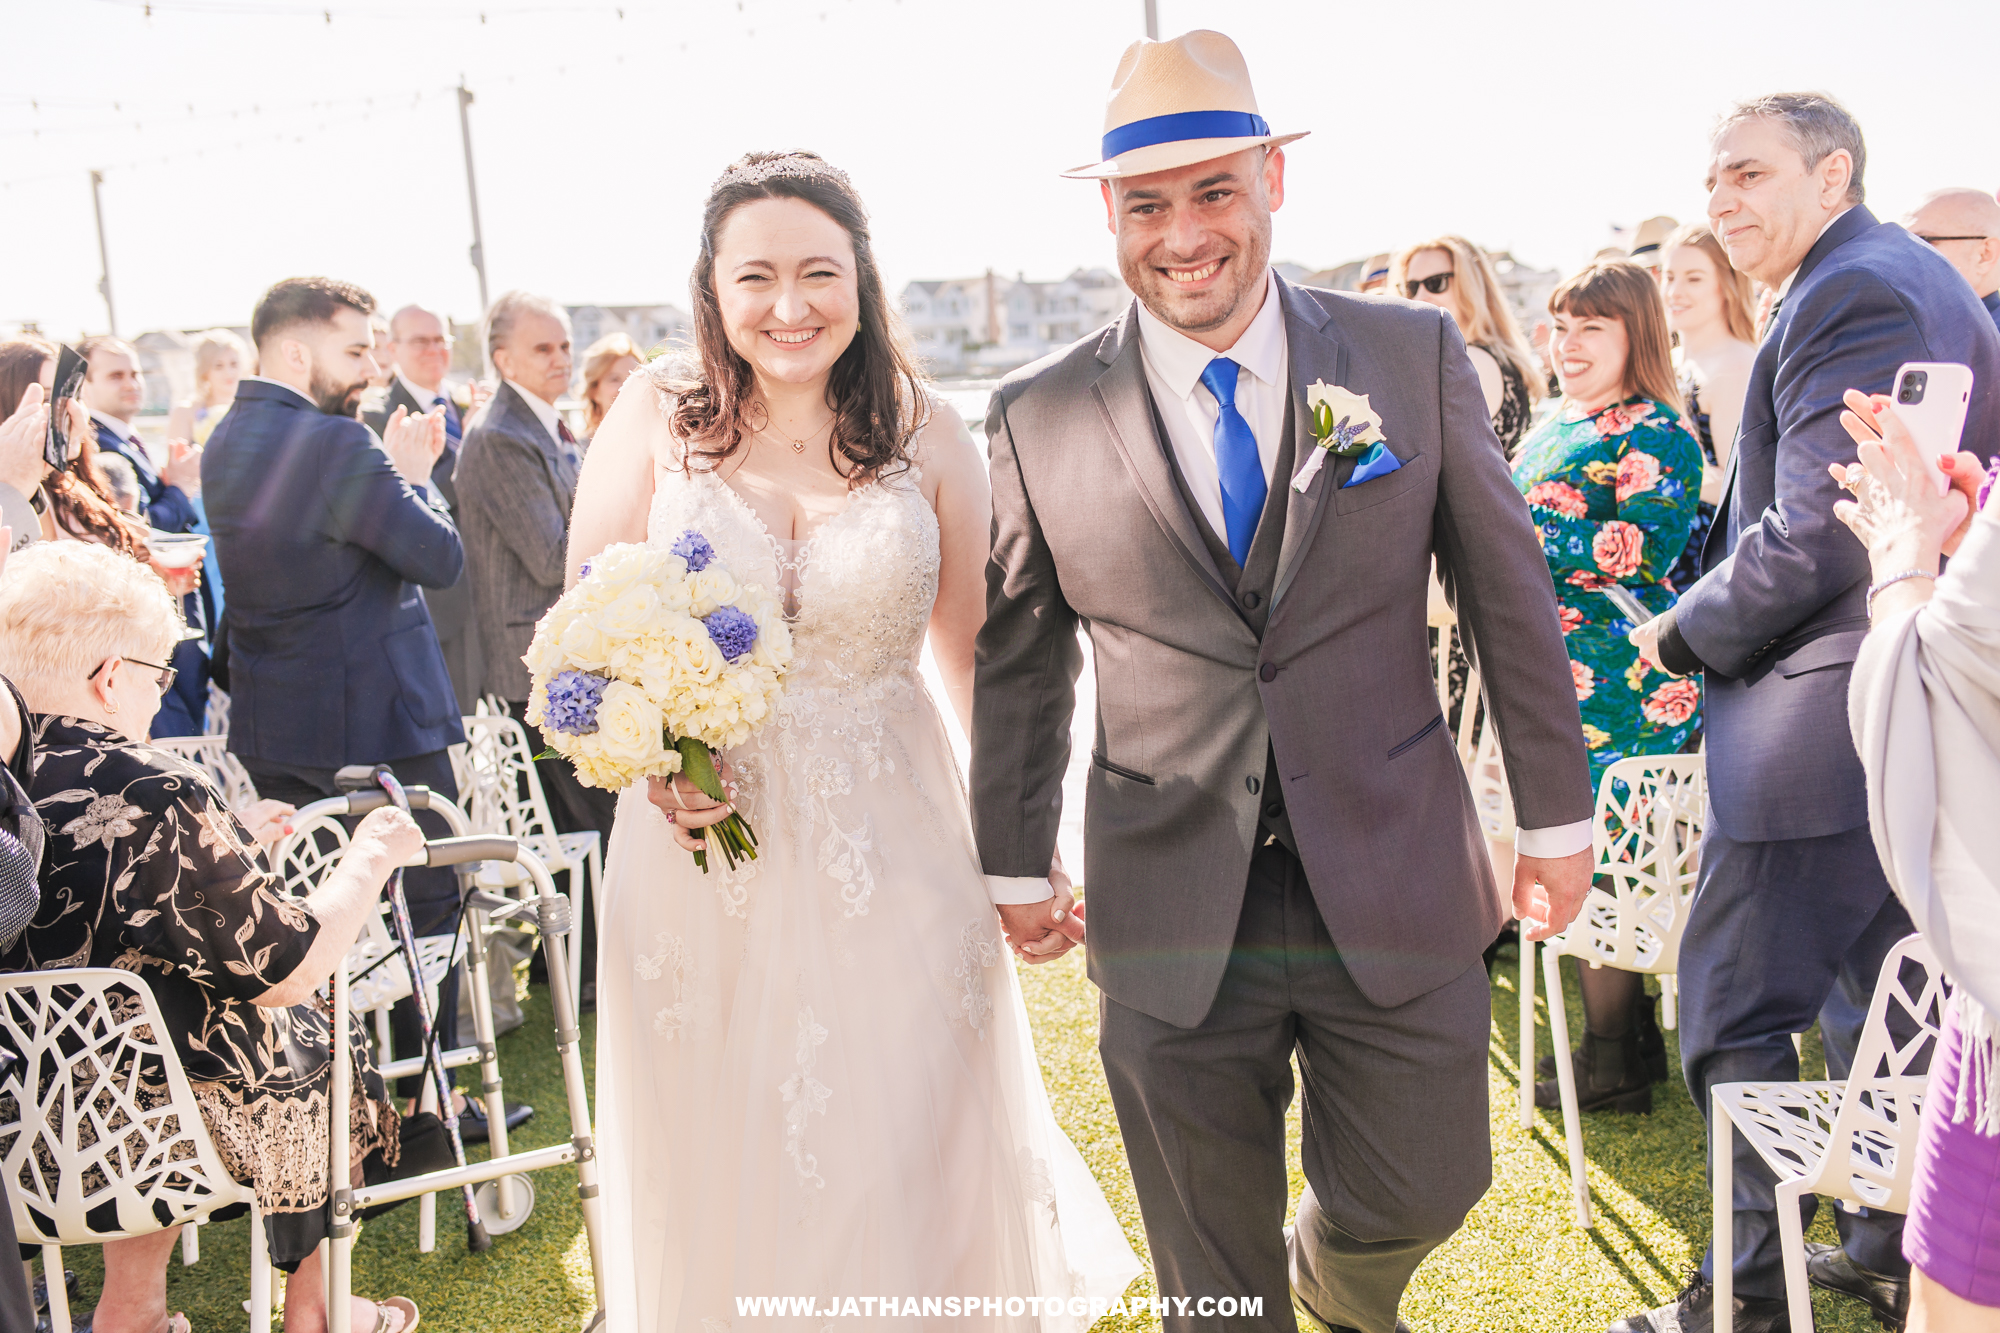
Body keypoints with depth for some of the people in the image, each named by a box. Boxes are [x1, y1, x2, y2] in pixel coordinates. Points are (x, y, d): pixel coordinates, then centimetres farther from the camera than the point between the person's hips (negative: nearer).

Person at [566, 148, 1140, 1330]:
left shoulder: (927, 433, -2)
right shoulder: (658, 415, -2)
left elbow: (978, 654, 3)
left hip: (892, 855, 0)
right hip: (702, 847, 1)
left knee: (912, 1168, 8)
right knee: (723, 1178, 14)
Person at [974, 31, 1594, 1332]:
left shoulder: (1415, 354, -2)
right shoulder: (1039, 417, -2)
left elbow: (1507, 589, 4)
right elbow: (1020, 658, 7)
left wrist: (1558, 815, 7)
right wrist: (1017, 861, 11)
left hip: (1397, 885, 1)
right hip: (1169, 912, 0)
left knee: (1422, 1194, 13)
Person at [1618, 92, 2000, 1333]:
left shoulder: (1850, 296, -17)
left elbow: (1810, 544, -23)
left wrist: (1685, 632, -7)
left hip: (1821, 721, -11)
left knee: (1733, 1007, 0)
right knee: (1882, 989, 20)